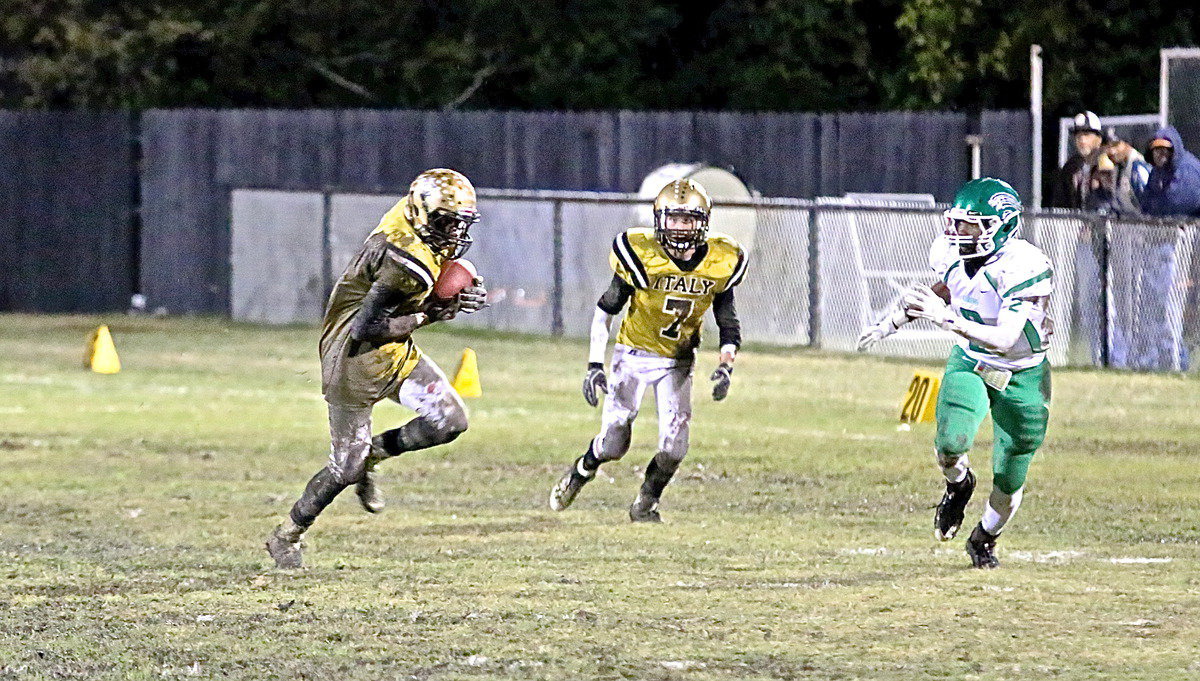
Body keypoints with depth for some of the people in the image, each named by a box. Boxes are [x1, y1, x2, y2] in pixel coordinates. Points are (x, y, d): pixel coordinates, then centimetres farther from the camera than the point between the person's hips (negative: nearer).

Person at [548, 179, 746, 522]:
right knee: (613, 443, -5)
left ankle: (646, 503, 18)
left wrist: (725, 366, -15)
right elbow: (604, 312, -8)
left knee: (674, 446, -9)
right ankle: (580, 473, 30)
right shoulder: (641, 255, -20)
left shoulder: (720, 263, -12)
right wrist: (594, 365, -14)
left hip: (678, 362, 2)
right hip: (634, 355, -2)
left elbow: (729, 326, 2)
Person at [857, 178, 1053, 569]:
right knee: (951, 444, -25)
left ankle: (984, 538, 37)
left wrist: (947, 318, -44)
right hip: (969, 362, 4)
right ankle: (958, 485, 11)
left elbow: (1005, 340, -37)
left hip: (1020, 375, -3)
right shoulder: (951, 254, -11)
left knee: (1009, 481, 5)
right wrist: (892, 322, 16)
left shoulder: (1023, 269, -31)